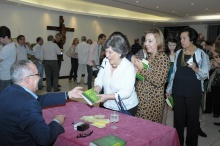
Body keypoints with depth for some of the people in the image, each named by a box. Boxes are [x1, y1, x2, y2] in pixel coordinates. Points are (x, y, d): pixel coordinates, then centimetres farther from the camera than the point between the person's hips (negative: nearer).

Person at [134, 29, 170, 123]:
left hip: (152, 102, -8)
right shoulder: (149, 56, 11)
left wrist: (142, 69, -19)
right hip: (141, 99, 8)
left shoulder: (163, 58, -13)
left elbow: (158, 82, -22)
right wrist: (137, 70, 5)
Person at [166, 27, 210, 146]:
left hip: (193, 92, -4)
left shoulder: (201, 54, -7)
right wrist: (169, 89, 10)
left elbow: (205, 74, -8)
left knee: (192, 119, 8)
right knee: (178, 118, 12)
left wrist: (196, 69, -28)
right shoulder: (178, 53, 6)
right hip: (178, 91, 4)